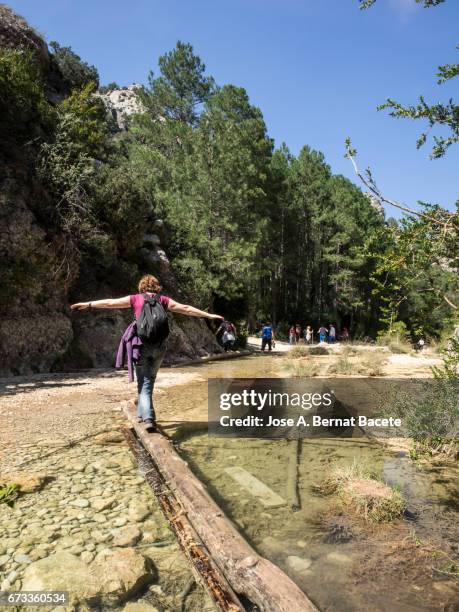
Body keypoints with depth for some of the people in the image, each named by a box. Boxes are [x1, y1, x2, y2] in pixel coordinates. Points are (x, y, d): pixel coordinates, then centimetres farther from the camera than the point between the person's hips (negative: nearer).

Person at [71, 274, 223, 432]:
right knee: (149, 381, 19)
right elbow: (186, 309, 9)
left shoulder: (135, 299, 6)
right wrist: (209, 315, 16)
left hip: (142, 345, -2)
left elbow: (110, 303, 9)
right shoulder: (163, 300, 9)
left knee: (144, 383, 2)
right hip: (159, 346, 2)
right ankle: (142, 413, 30)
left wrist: (88, 304, 19)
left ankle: (148, 419, -12)